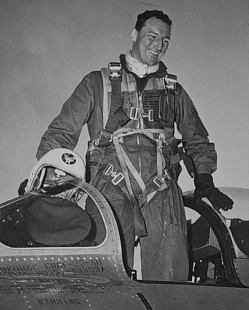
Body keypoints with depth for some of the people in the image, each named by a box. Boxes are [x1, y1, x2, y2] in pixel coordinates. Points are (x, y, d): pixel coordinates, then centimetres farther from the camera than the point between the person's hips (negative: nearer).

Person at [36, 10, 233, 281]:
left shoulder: (174, 90, 24)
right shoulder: (98, 82, 16)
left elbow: (197, 139, 29)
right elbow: (62, 131, 12)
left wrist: (205, 181, 14)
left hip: (161, 188, 2)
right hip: (111, 186, -2)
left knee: (170, 273, -13)